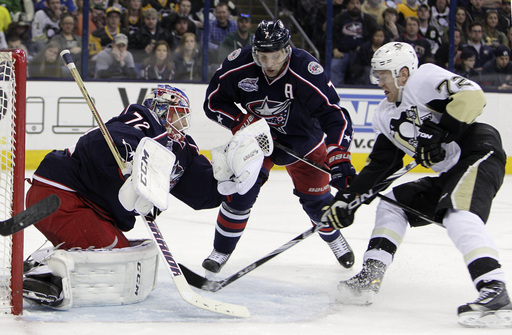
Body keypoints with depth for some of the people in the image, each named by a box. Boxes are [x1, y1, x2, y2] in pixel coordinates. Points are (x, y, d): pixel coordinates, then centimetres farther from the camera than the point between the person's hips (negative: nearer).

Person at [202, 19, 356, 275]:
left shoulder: (307, 70, -33)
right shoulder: (238, 65, -25)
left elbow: (335, 115, -33)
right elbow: (213, 102, -11)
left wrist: (338, 159, -44)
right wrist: (242, 122, -25)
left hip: (302, 138, -1)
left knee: (315, 197, 5)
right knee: (242, 189, -14)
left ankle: (335, 238, 36)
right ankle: (221, 251, 3)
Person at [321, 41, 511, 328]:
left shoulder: (425, 79, -9)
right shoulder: (387, 116, 18)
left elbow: (471, 96, -23)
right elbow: (380, 165, 19)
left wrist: (441, 134, -25)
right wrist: (347, 198, 11)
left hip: (479, 153, -10)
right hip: (448, 175, 10)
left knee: (458, 214, -32)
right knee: (394, 203, 13)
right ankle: (371, 275, 9)